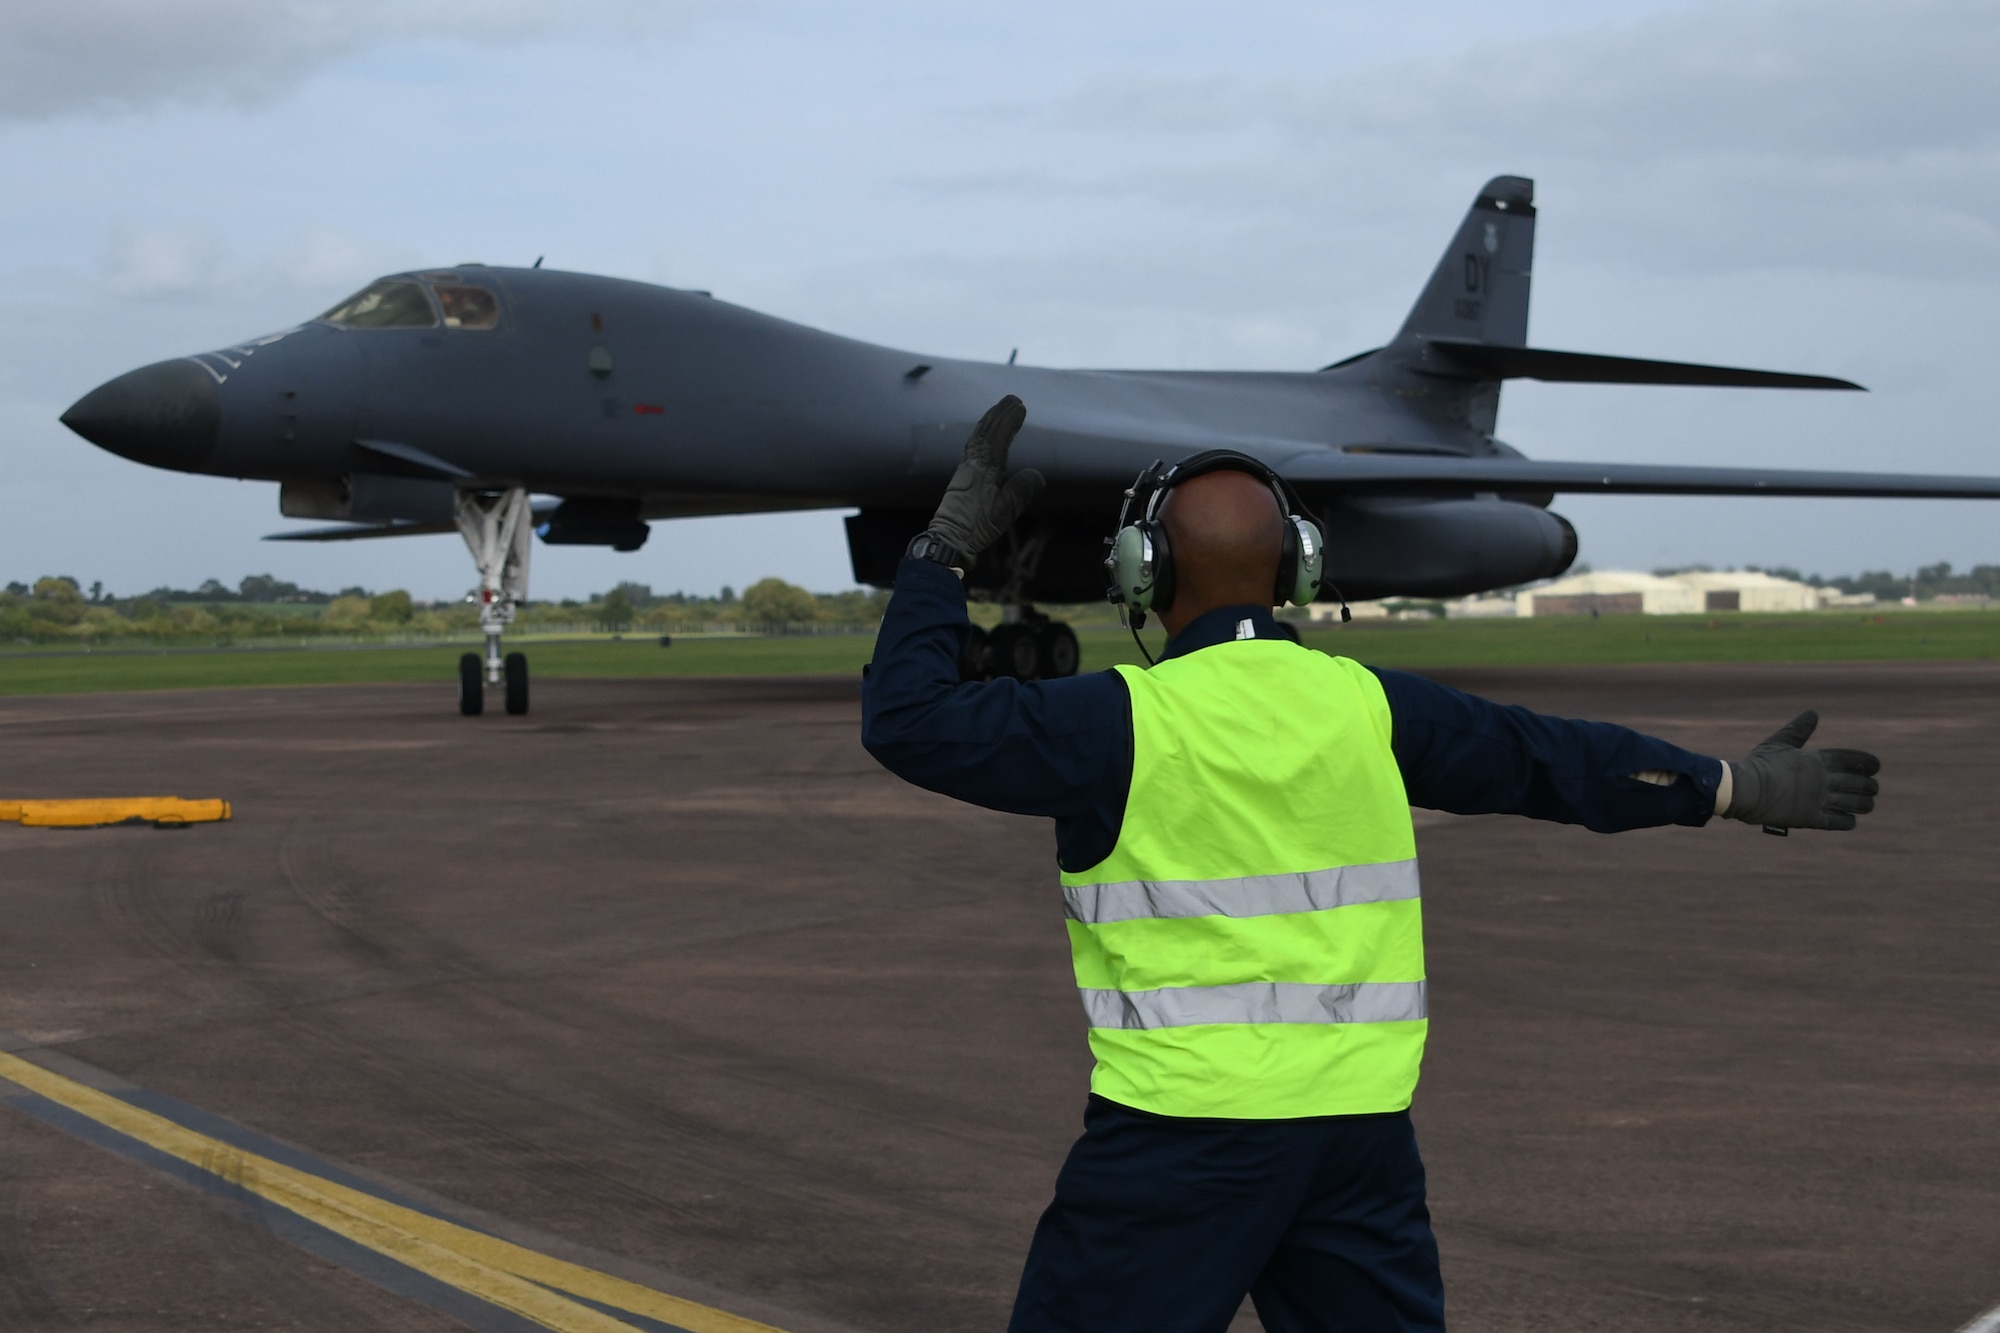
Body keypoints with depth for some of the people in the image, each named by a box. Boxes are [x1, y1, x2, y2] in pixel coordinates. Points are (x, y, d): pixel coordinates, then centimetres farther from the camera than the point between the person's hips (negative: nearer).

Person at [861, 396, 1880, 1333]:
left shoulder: (1124, 722, -10)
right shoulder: (1366, 705, 3)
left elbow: (910, 724, -10)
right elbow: (1549, 758, 13)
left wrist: (951, 542, -1)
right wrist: (1740, 786, 25)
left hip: (1179, 1128, -4)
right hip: (1362, 1120, 5)